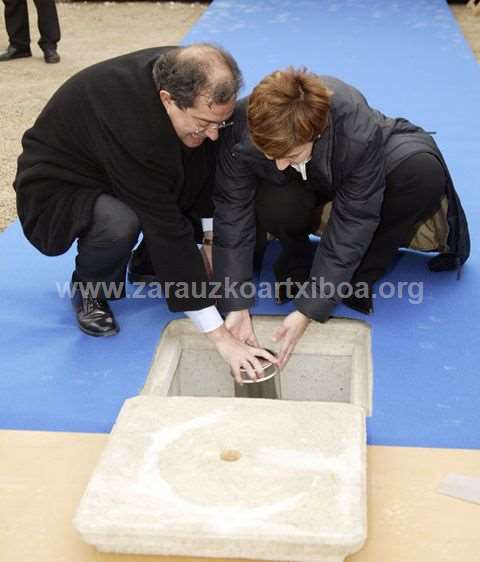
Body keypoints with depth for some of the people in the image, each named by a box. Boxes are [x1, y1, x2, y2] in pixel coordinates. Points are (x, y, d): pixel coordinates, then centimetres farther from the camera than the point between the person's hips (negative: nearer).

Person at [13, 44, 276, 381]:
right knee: (120, 223, -39)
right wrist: (220, 335, -37)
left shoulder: (183, 76, -19)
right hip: (55, 192, -6)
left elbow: (208, 161, -1)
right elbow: (168, 231, -39)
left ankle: (148, 264, 8)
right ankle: (89, 291, -5)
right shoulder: (129, 123, -39)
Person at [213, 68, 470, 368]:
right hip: (296, 187, 1)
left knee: (423, 170, -33)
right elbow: (232, 217, -29)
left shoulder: (359, 133, -40)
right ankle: (296, 258, -2)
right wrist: (236, 306, -34)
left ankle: (356, 282, -17)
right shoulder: (240, 133, -35)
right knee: (273, 207, -37)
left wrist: (308, 310, -37)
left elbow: (351, 225, -35)